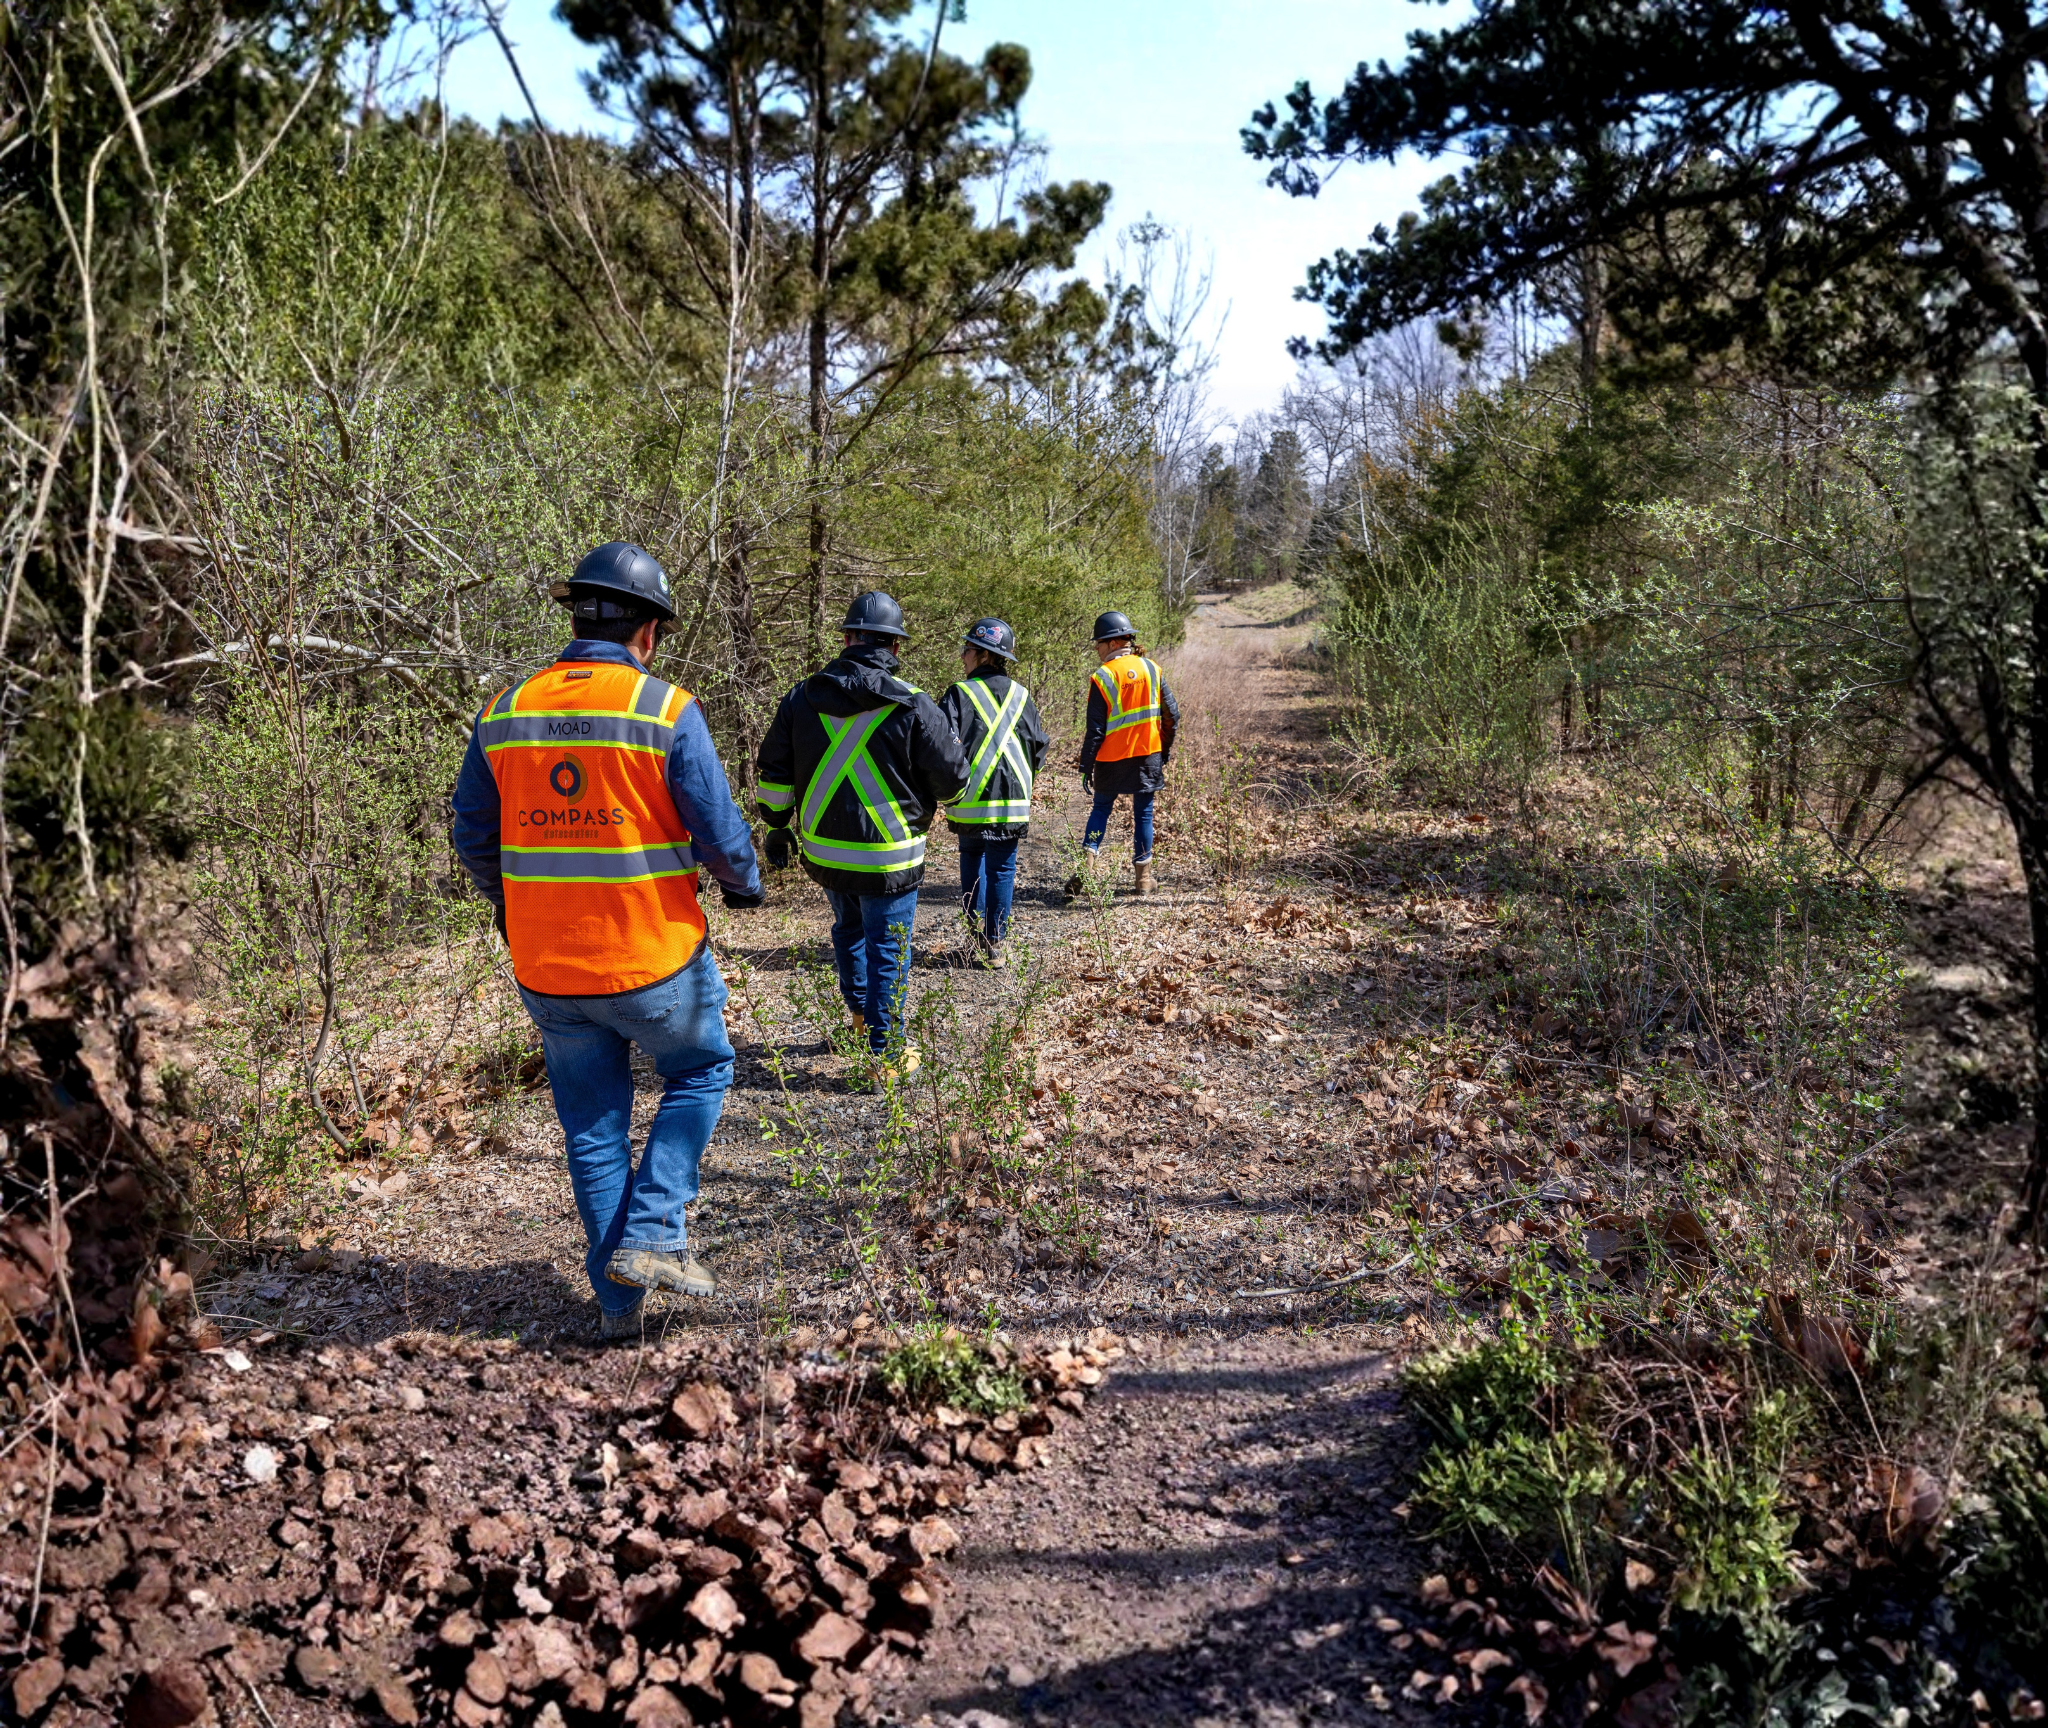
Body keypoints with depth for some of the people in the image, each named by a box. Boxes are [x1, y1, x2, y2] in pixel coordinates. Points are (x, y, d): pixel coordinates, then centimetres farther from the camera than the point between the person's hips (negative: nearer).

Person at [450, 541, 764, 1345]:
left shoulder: (505, 712, 2)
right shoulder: (665, 710, -12)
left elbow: (473, 837, 10)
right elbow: (719, 831, -10)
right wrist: (744, 884, 11)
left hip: (546, 969, 4)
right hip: (653, 959, -4)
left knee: (593, 1125, 16)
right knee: (700, 1072, 21)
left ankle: (616, 1300, 24)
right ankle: (650, 1235, 9)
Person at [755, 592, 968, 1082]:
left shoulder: (803, 697, -1)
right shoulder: (914, 706, -12)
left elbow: (772, 771, 7)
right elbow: (952, 777, -5)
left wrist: (776, 827, 18)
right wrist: (928, 800, 18)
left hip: (823, 850, 4)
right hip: (888, 857, -4)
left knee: (849, 928, 28)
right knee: (887, 950, 6)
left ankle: (859, 1011, 43)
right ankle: (886, 1055, 13)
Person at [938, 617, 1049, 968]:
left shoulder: (960, 694, -9)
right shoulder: (1021, 696, 4)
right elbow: (1039, 746, 10)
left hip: (969, 800, -2)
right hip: (1013, 802, 2)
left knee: (971, 858, 19)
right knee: (1002, 868, 8)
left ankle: (977, 925, 10)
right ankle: (994, 943, 9)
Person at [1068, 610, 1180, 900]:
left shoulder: (1102, 677, -11)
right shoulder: (1152, 670, 1)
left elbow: (1095, 729, -11)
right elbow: (1172, 714, 3)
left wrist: (1086, 767, -4)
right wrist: (1165, 751, 14)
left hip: (1112, 759, -2)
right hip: (1148, 756, 2)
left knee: (1101, 810, 14)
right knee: (1143, 814, 11)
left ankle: (1087, 864, -1)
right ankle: (1144, 877, 14)